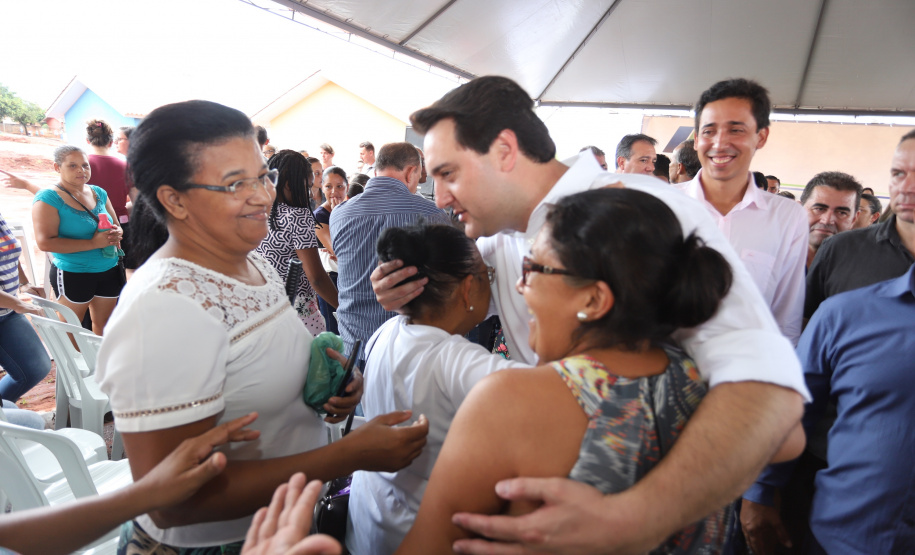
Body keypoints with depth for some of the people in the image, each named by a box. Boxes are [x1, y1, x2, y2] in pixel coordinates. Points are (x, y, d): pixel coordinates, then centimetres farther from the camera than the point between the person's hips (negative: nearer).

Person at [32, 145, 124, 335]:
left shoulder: (99, 193, 8)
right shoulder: (48, 198, -9)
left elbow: (116, 226, 17)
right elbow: (45, 242, -18)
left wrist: (116, 234, -8)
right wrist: (92, 243, -22)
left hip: (109, 271, 5)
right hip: (73, 275, -5)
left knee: (103, 325, 11)